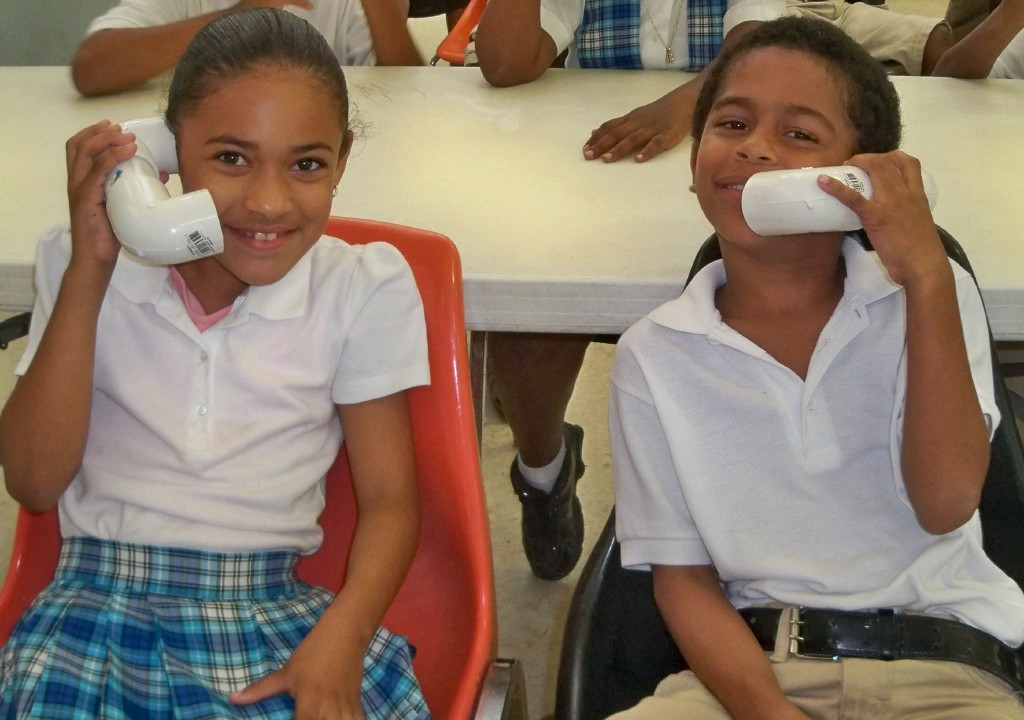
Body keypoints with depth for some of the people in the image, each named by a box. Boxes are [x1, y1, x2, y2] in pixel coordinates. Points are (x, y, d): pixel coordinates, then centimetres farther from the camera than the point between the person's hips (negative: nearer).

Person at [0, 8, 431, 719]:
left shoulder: (364, 289, 0)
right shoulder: (83, 267, 2)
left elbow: (389, 499, 1)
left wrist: (340, 640, -19)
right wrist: (88, 271, -12)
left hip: (273, 609, 0)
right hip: (99, 601, 0)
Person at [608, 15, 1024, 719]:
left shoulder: (928, 296, 6)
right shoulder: (654, 356, 5)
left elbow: (946, 503, -8)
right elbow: (682, 575, 3)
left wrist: (927, 276, -14)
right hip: (752, 663, 0)